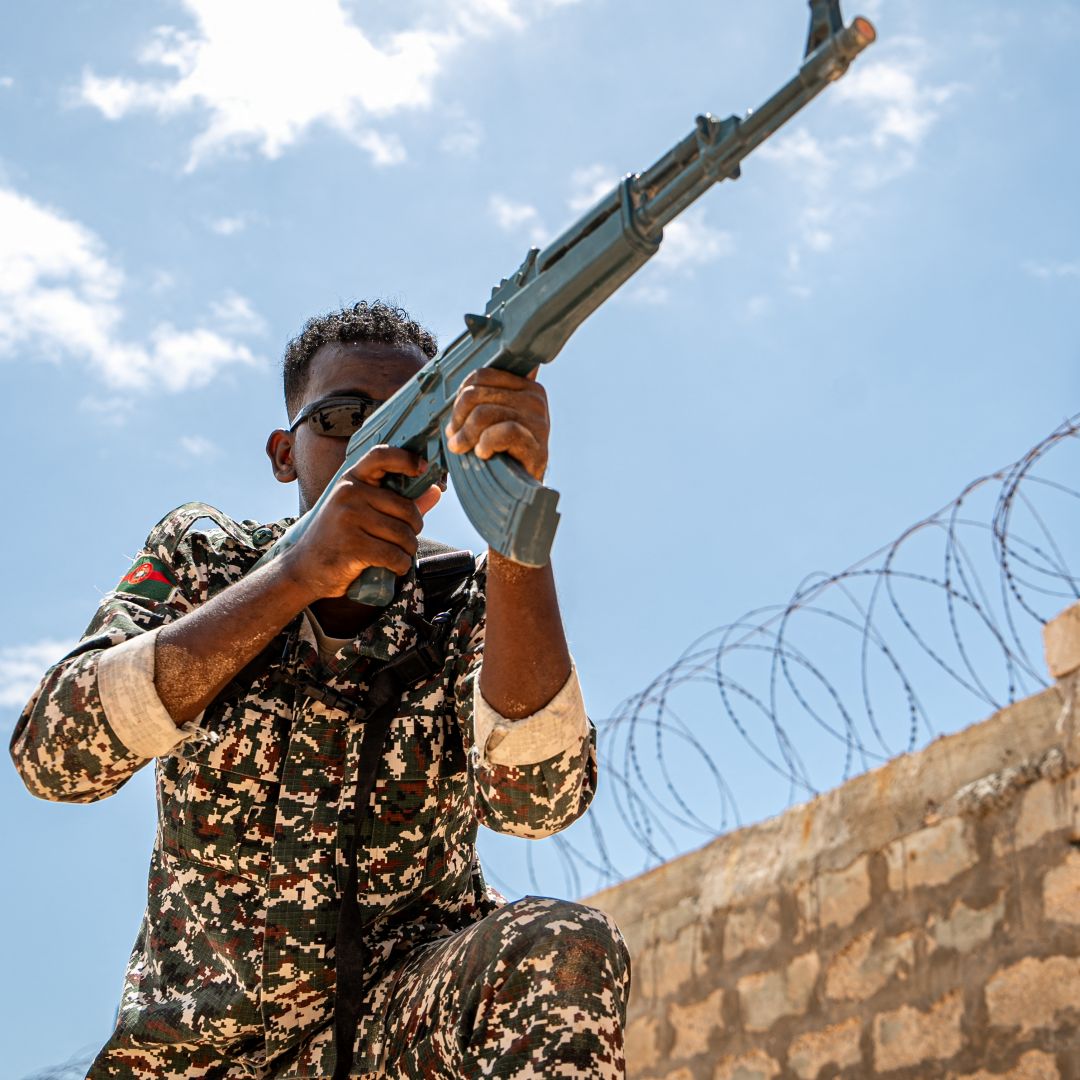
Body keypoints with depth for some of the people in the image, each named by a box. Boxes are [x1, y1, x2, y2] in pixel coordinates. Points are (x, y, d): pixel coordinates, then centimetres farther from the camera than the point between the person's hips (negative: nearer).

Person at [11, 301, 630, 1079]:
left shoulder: (471, 601, -3)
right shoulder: (200, 557, -1)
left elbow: (535, 800, -23)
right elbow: (55, 754, -18)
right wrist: (298, 576, -27)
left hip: (407, 1014, -3)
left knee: (569, 950, -29)